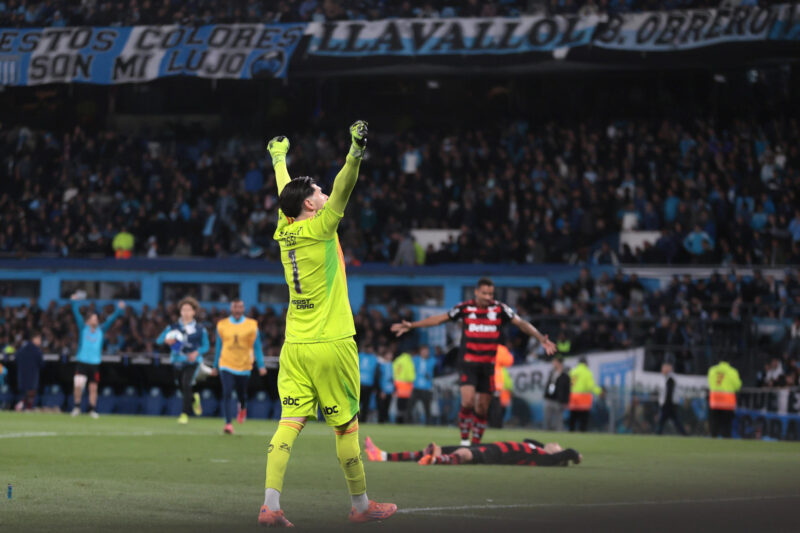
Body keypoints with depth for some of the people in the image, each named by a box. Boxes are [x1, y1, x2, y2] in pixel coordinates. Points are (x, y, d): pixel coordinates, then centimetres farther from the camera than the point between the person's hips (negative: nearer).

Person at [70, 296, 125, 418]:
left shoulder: (101, 330, 11)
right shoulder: (83, 329, 5)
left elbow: (111, 320, 13)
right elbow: (76, 314, 1)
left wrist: (119, 310, 9)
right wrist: (75, 302, -3)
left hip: (95, 363, 2)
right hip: (82, 362, -2)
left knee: (93, 388, 4)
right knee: (78, 385, -14)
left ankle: (92, 410, 12)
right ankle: (77, 406, 4)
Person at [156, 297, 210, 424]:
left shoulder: (200, 330, 0)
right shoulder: (173, 327, 4)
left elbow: (206, 346, 6)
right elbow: (159, 339, 0)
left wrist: (197, 352, -14)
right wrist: (166, 340, -23)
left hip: (192, 361, -3)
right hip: (177, 360, 3)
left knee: (186, 384, -20)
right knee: (182, 387, 9)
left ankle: (185, 414, -14)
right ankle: (194, 399, 44)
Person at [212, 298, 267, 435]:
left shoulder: (251, 325, 0)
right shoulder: (222, 325, 4)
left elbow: (257, 347, 2)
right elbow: (219, 346, 13)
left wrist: (261, 365, -6)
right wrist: (215, 365, 16)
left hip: (244, 366, 0)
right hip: (226, 365, 0)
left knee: (241, 395, 11)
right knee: (227, 394, -15)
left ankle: (242, 408, 46)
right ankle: (228, 424, -15)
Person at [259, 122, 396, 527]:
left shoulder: (285, 231, 7)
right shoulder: (320, 228, -10)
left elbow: (284, 191, 24)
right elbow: (342, 189, -24)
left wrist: (279, 158, 41)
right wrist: (355, 153, -34)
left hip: (294, 346, 6)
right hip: (330, 345, -6)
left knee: (289, 422, -1)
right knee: (346, 426, 4)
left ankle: (270, 505, -12)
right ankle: (361, 505, 13)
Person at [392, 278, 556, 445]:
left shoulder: (500, 309, -1)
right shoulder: (465, 308, -2)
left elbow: (521, 323, -3)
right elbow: (439, 319, 5)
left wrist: (541, 338, -16)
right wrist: (411, 325, 5)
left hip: (488, 366, 2)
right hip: (468, 364, -2)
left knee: (482, 409, 5)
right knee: (467, 402, -19)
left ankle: (476, 444, 19)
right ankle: (464, 441, -5)